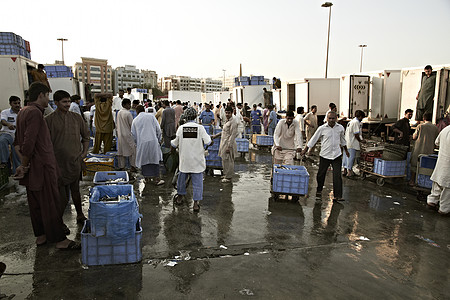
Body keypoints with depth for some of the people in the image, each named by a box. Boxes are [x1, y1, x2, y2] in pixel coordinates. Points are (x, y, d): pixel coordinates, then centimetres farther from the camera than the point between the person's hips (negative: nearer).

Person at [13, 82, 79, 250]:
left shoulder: (23, 112, 14)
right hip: (42, 166, -10)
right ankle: (60, 240, 6)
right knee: (51, 204, -3)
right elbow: (29, 143, -24)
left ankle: (40, 235, 30)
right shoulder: (35, 112, -18)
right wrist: (24, 165, -12)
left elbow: (17, 143, 19)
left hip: (32, 167, 10)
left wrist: (23, 163, 12)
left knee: (36, 203, 17)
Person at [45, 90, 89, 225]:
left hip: (75, 162, 3)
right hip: (59, 163, -3)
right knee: (62, 196, 0)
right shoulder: (49, 120, -5)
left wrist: (84, 152, 6)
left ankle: (80, 215, 31)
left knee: (75, 190, 17)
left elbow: (86, 135, 16)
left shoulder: (77, 118, 5)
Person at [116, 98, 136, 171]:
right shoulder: (128, 113, -15)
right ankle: (133, 166, 2)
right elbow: (132, 125, -12)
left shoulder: (119, 113, 7)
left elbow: (118, 124, 14)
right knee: (133, 150, 2)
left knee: (121, 151, 10)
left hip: (120, 135, 7)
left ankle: (121, 167, 14)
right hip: (128, 134, -7)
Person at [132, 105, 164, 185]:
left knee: (144, 160, 13)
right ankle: (157, 178, 3)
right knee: (155, 159, 4)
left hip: (142, 143, 1)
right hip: (152, 141, -1)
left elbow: (133, 134, 11)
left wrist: (137, 142, 25)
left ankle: (147, 177, 19)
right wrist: (158, 139, 12)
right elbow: (158, 129, 1)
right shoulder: (151, 116, 3)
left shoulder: (135, 120, 8)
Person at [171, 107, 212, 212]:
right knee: (197, 181, 4)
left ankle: (180, 196, 35)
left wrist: (171, 142, 26)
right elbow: (207, 142, -8)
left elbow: (175, 144, 3)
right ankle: (196, 202, 2)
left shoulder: (181, 128, -4)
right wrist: (208, 136, 13)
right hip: (197, 160, -2)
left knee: (182, 177, 21)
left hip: (184, 159, 2)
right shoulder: (200, 128, -10)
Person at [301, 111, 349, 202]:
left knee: (337, 176, -5)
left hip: (337, 155, 1)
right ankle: (319, 191, 34)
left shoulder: (340, 128, 2)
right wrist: (305, 149, 1)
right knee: (321, 174, 10)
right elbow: (313, 139, 0)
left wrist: (346, 150, 29)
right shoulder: (322, 128, -7)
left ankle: (337, 196, -1)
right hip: (325, 155, -1)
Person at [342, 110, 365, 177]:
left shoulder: (351, 121, 16)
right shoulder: (356, 122, -13)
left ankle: (345, 170, 19)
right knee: (351, 157, -2)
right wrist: (360, 140, -2)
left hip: (346, 142, 9)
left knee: (346, 156, 13)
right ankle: (349, 172, 4)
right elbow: (356, 134, -17)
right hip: (352, 144, -9)